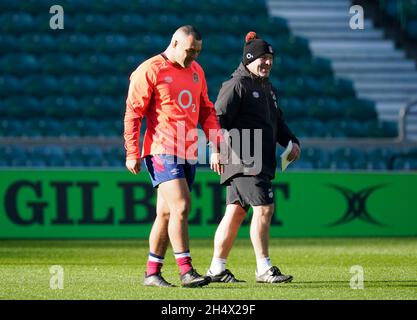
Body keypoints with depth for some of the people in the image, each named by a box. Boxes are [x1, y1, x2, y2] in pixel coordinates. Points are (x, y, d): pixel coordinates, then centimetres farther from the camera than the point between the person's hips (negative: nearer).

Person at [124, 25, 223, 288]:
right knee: (180, 206, -16)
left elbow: (207, 111, 21)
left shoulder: (196, 71, 15)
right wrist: (132, 153, -11)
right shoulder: (150, 71, -6)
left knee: (167, 213, 10)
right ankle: (186, 271, -16)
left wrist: (216, 147, 14)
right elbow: (133, 111, -7)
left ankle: (153, 272, 15)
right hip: (162, 151, -7)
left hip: (188, 154, 7)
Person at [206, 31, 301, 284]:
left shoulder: (268, 88, 22)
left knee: (236, 212, 10)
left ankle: (217, 269, 14)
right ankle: (264, 269, -8)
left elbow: (278, 122, 30)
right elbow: (218, 119, -15)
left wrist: (292, 142, 13)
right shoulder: (236, 85, -7)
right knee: (264, 208, -12)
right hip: (244, 160, -9)